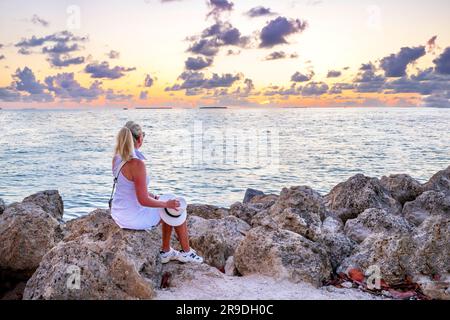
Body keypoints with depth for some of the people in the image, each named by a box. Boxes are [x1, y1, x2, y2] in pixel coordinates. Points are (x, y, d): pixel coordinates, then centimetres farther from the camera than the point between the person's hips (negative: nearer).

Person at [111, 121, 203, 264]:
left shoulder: (116, 158, -1)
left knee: (168, 207, 27)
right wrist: (166, 203, -12)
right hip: (134, 217, -9)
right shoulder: (137, 164, -28)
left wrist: (154, 196, 15)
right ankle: (186, 252, 31)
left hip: (118, 213, 9)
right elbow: (143, 200, -27)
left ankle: (166, 252, 37)